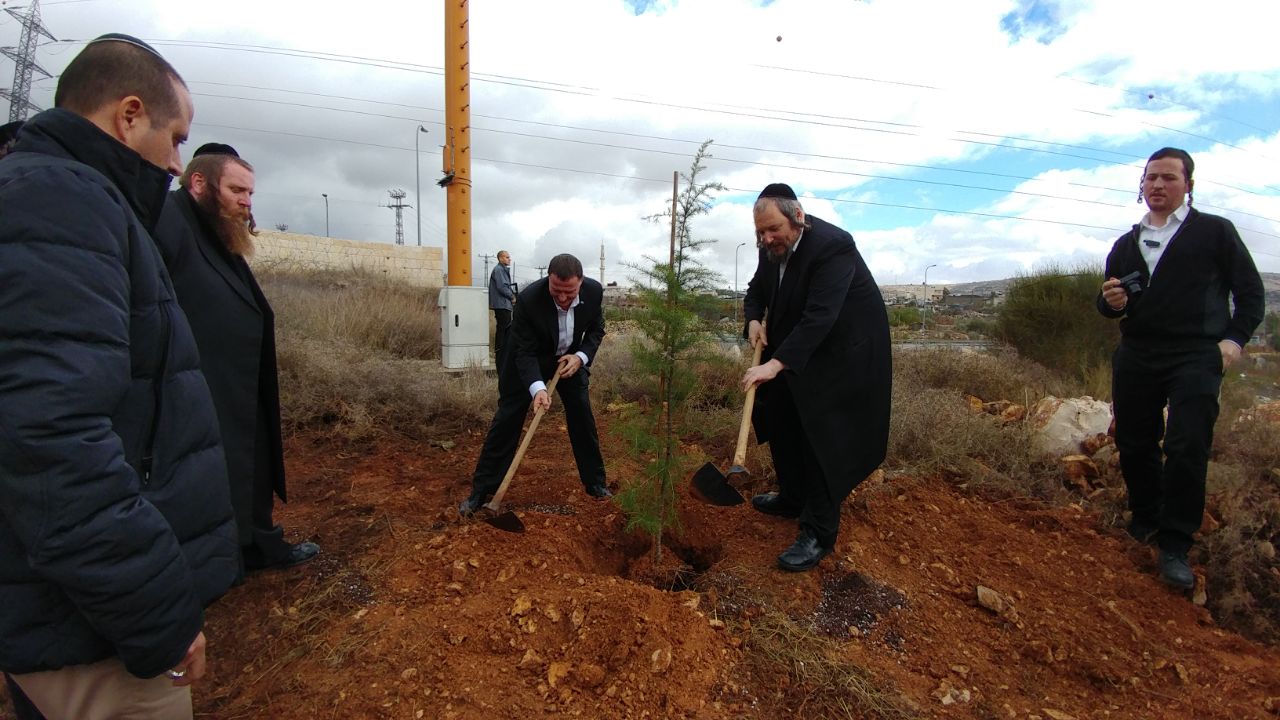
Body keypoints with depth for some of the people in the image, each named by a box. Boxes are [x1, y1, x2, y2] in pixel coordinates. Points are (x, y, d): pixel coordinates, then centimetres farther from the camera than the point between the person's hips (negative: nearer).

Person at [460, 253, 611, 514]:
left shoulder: (594, 291, -24)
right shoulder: (528, 299, -34)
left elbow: (596, 329, -5)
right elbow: (525, 352, -29)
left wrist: (581, 357, -21)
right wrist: (537, 388, -45)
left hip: (570, 358, 3)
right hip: (529, 359, -3)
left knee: (583, 418, 3)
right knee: (507, 418, -4)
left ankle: (595, 483, 21)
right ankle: (482, 490, 7)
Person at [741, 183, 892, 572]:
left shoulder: (832, 245, -27)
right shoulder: (772, 247, -3)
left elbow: (820, 316, -35)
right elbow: (756, 290, 13)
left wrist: (776, 364, -40)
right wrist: (753, 319, -8)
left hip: (843, 354, -8)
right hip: (796, 350, 9)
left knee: (822, 439, -8)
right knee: (781, 421, 15)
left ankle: (819, 534, 6)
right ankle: (792, 498, 36)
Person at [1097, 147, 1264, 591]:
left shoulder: (1215, 231, 6)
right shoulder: (1126, 245, 15)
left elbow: (1251, 291, 6)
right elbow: (1109, 305, 18)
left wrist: (1235, 337, -7)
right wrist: (1111, 301, -6)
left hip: (1196, 358, -4)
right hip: (1136, 358, 4)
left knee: (1187, 446, -12)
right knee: (1132, 445, 7)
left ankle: (1175, 547, -2)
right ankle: (1146, 519, 28)